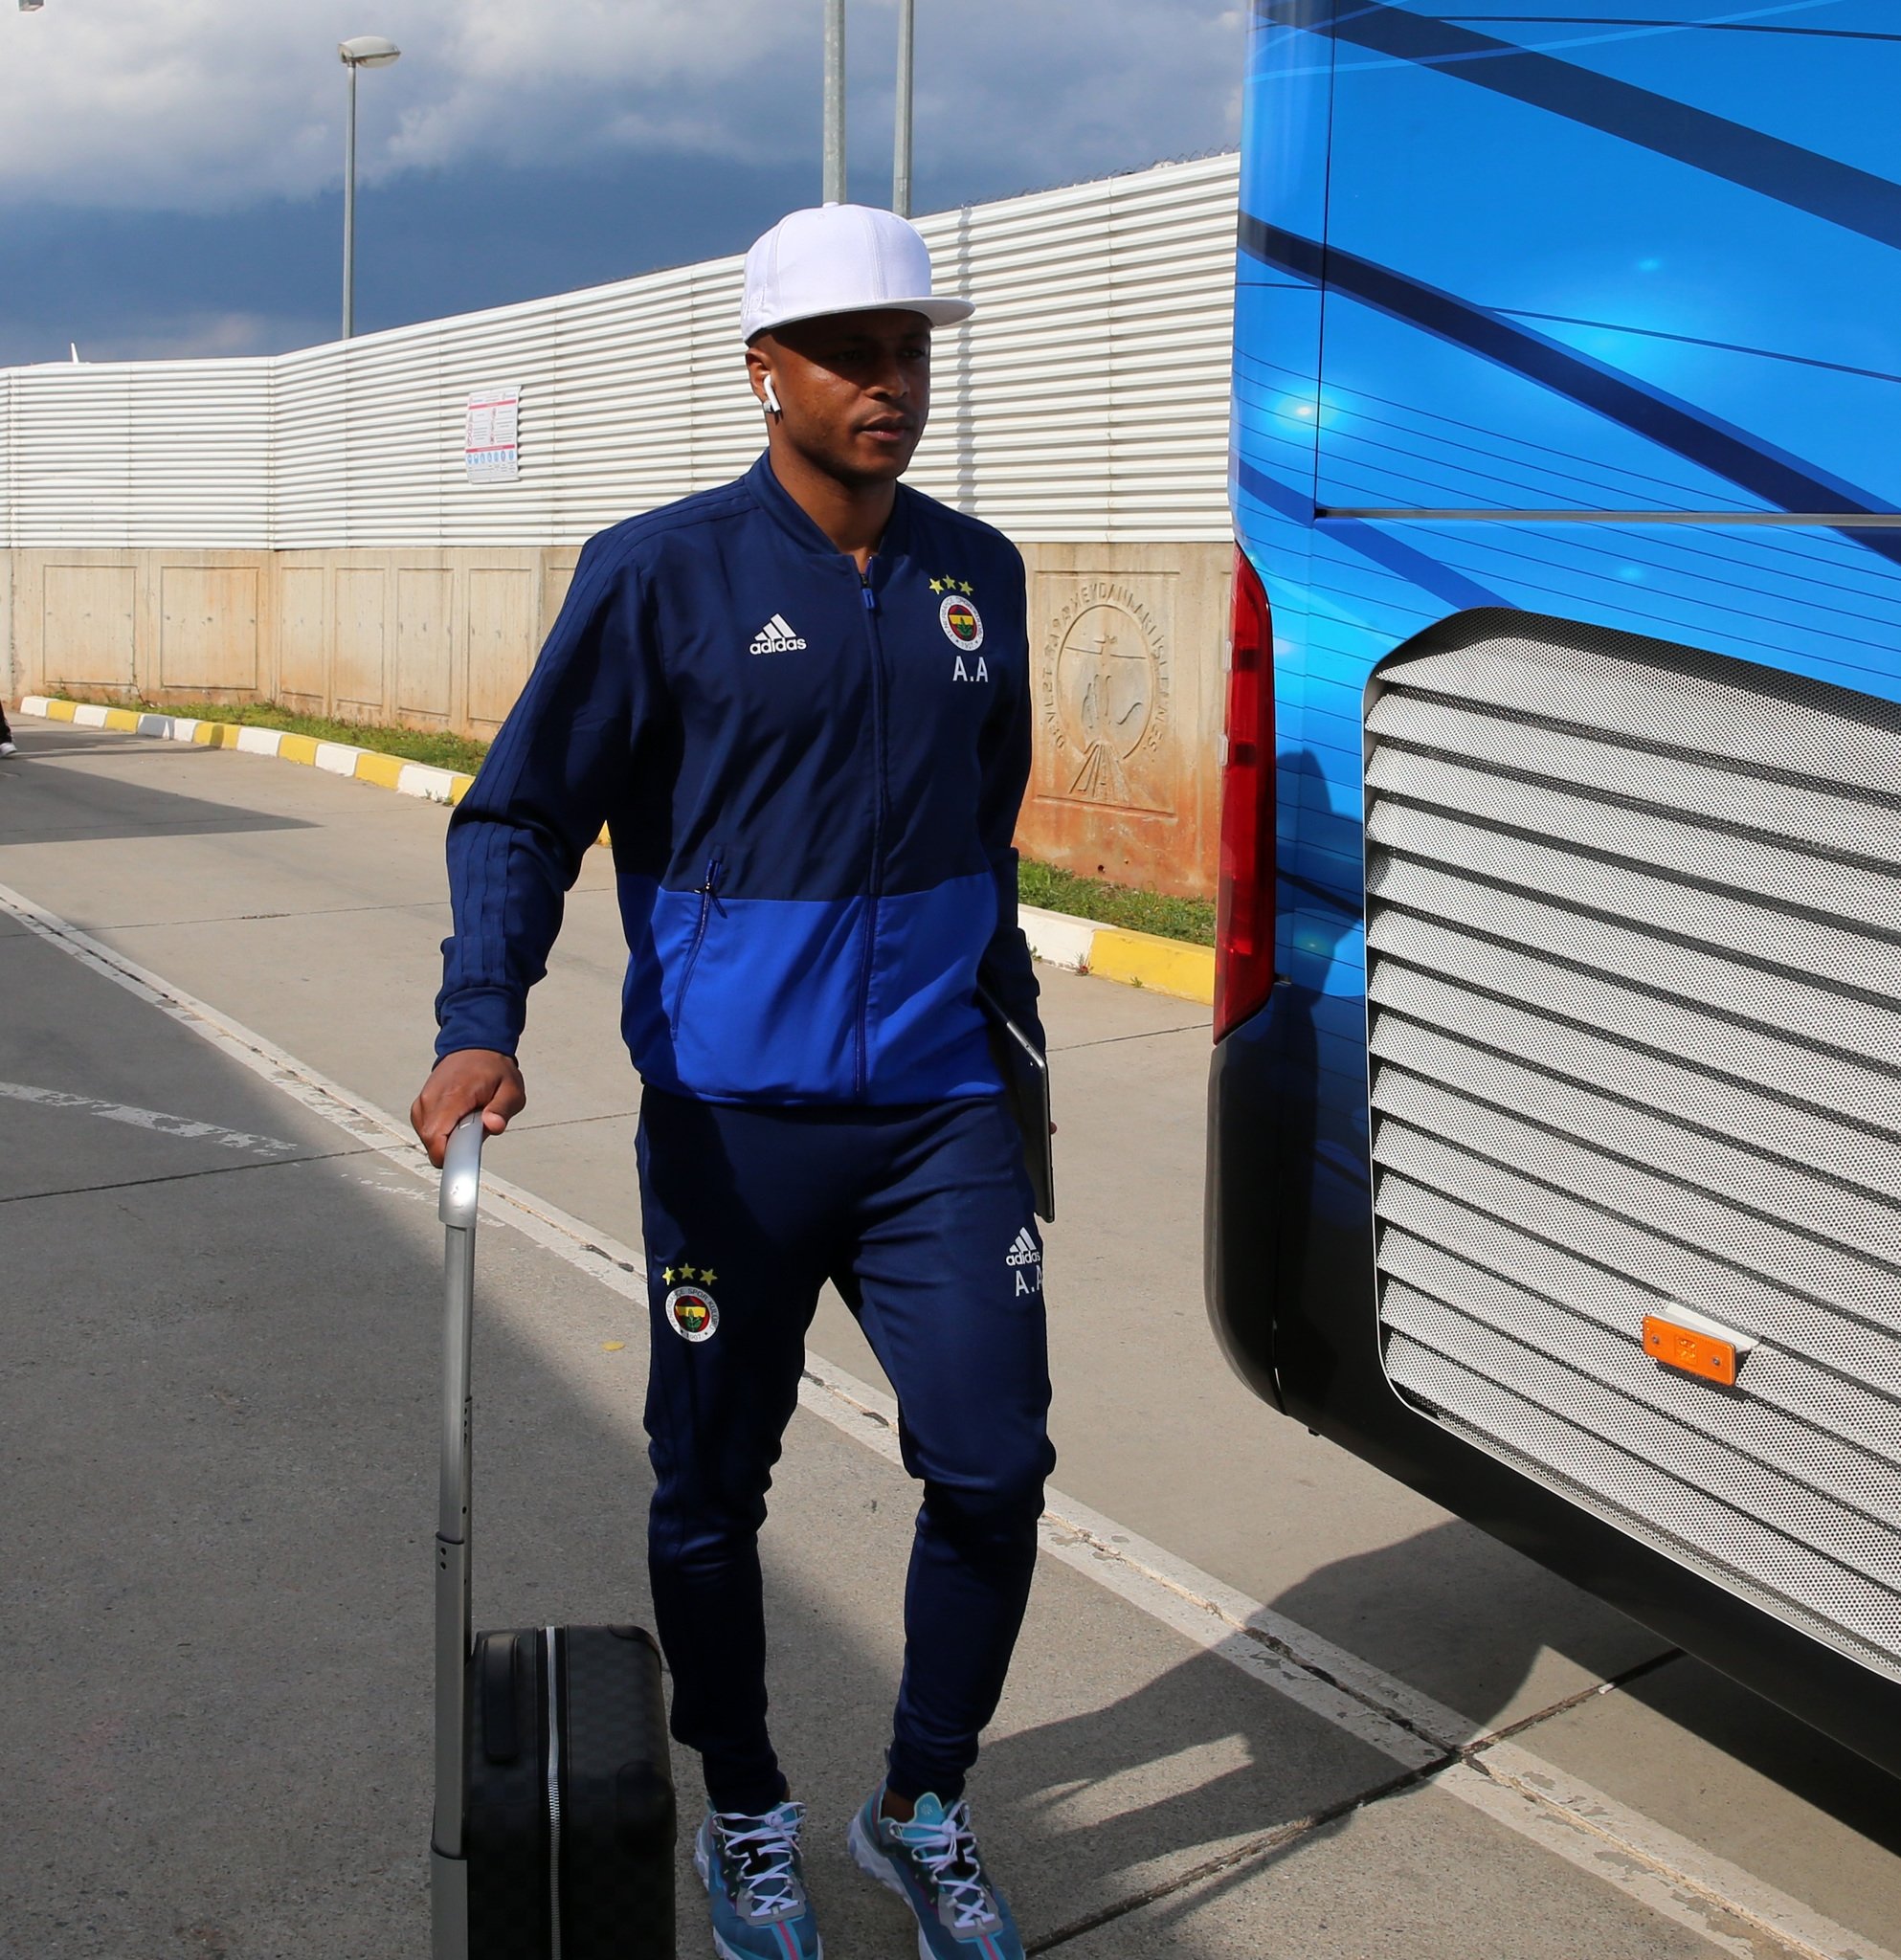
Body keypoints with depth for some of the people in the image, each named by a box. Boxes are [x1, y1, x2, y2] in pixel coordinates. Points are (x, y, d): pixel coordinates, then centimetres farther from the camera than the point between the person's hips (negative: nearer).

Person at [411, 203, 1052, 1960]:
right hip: (735, 1119, -3)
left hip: (938, 1106, 4)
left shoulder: (977, 575, 8)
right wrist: (480, 1026, -21)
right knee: (714, 1487, 9)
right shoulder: (664, 575, -6)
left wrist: (1009, 1016, 23)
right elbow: (522, 814, -7)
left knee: (994, 1464, 1)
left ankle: (925, 1810, 25)